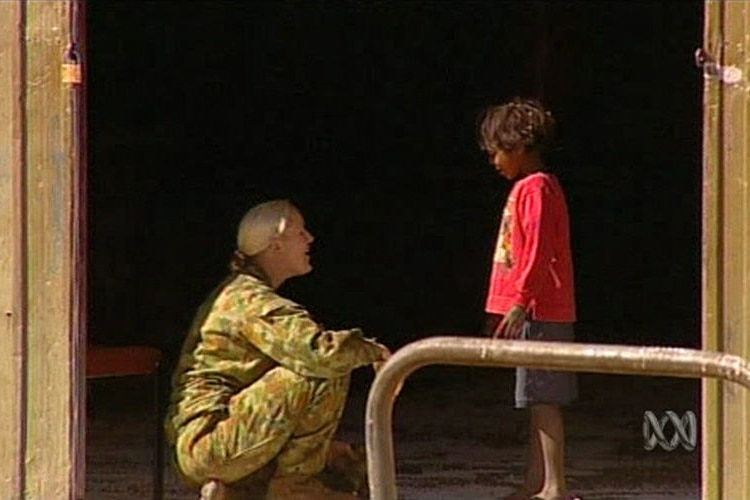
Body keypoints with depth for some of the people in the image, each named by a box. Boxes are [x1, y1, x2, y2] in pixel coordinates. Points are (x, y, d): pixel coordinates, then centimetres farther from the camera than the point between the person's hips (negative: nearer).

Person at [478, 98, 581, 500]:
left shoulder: (535, 188, -12)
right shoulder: (531, 187, 19)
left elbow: (538, 252, -20)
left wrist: (519, 304, -23)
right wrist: (503, 310, 26)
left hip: (539, 311, -10)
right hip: (539, 312, 10)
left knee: (543, 400, -10)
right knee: (539, 402, 13)